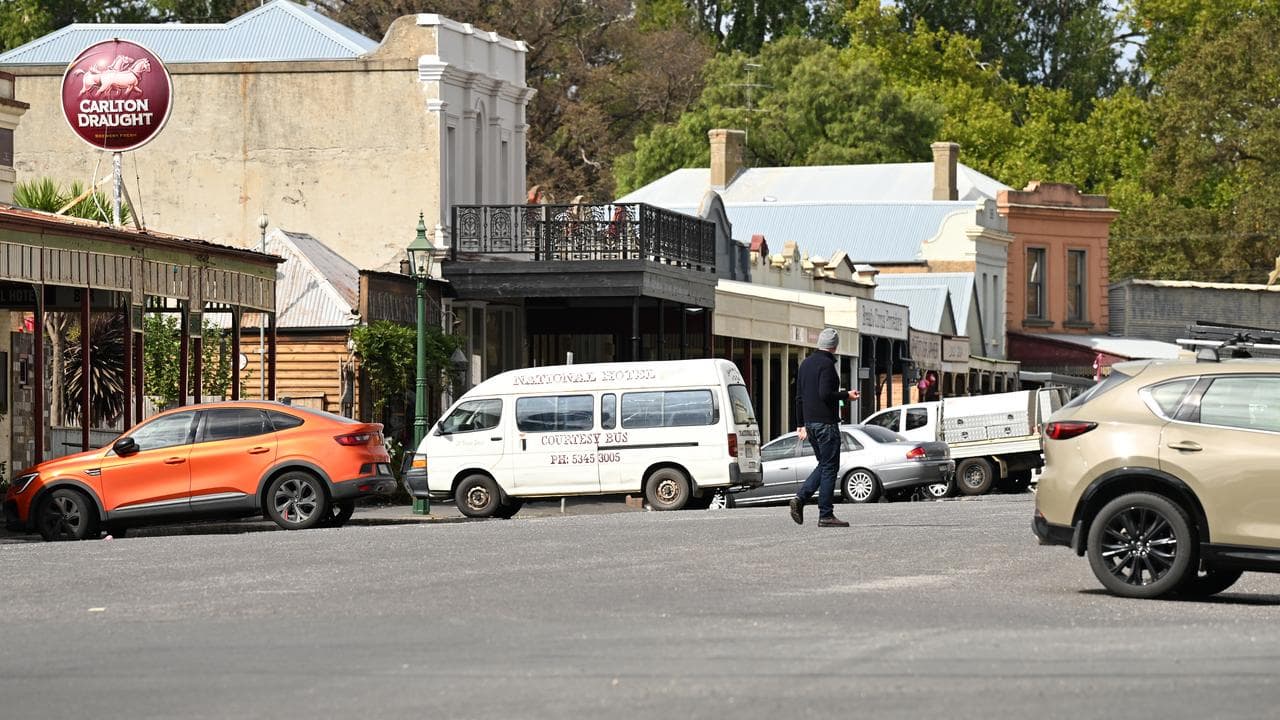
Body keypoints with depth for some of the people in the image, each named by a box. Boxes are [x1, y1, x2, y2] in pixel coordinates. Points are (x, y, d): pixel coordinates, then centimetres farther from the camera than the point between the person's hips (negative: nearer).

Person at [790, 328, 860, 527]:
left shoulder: (806, 363, 14)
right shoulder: (827, 364, -13)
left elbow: (799, 396, 16)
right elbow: (825, 394, -22)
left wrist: (801, 424, 20)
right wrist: (847, 395, -7)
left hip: (810, 421, 8)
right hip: (826, 422, -8)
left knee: (824, 464, 16)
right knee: (829, 467, -3)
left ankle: (800, 498, 0)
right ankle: (826, 515, -4)